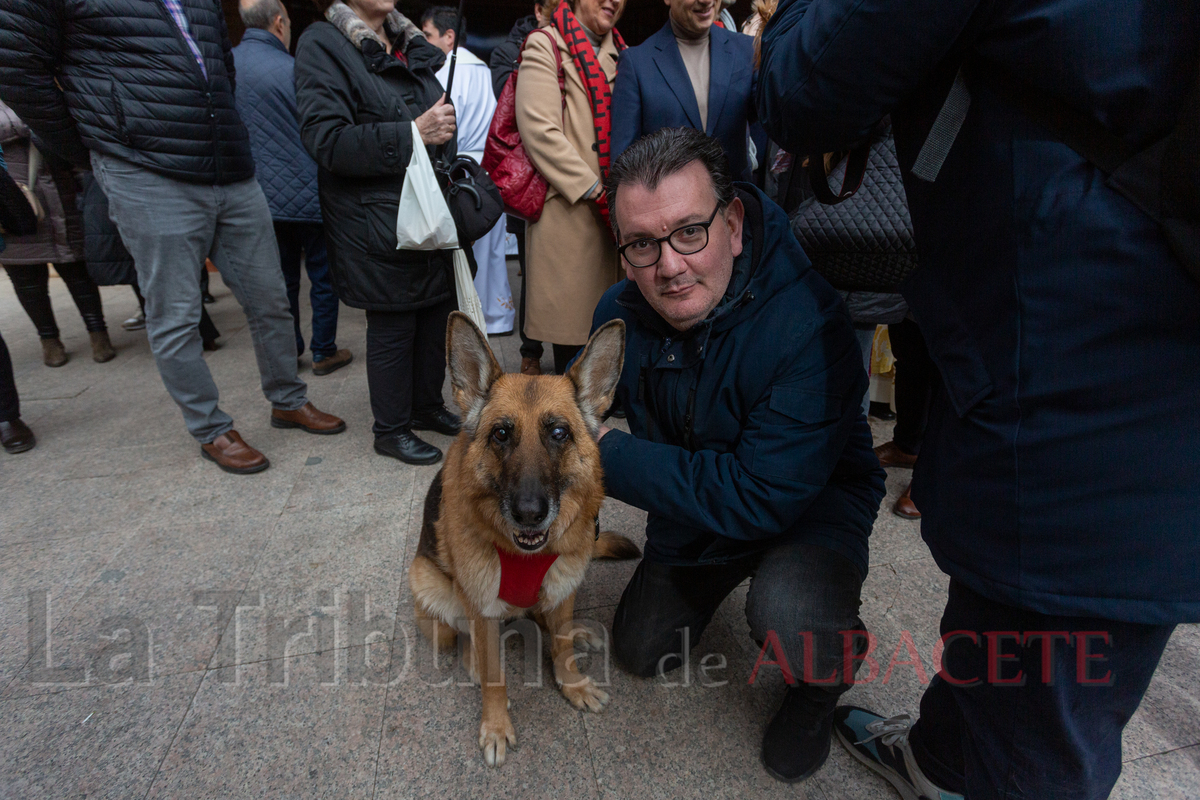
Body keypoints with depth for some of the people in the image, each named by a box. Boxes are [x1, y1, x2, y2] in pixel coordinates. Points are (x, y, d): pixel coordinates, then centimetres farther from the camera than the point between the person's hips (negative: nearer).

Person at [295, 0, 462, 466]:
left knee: (437, 312, 12)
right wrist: (411, 134, -21)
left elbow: (437, 116, 28)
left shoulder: (409, 43, 17)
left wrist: (442, 125, 6)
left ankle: (427, 405, 32)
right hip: (377, 222, -7)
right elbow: (326, 139, -18)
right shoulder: (323, 44, -7)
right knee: (392, 326, 0)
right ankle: (390, 430, 18)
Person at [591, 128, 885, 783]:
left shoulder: (809, 325, -37)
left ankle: (822, 681, 1)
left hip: (810, 504, -5)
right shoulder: (620, 312, -17)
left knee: (788, 618, -38)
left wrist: (612, 458, -33)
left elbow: (762, 497, -37)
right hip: (694, 501, 6)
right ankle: (715, 579, 45)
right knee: (640, 652, 15)